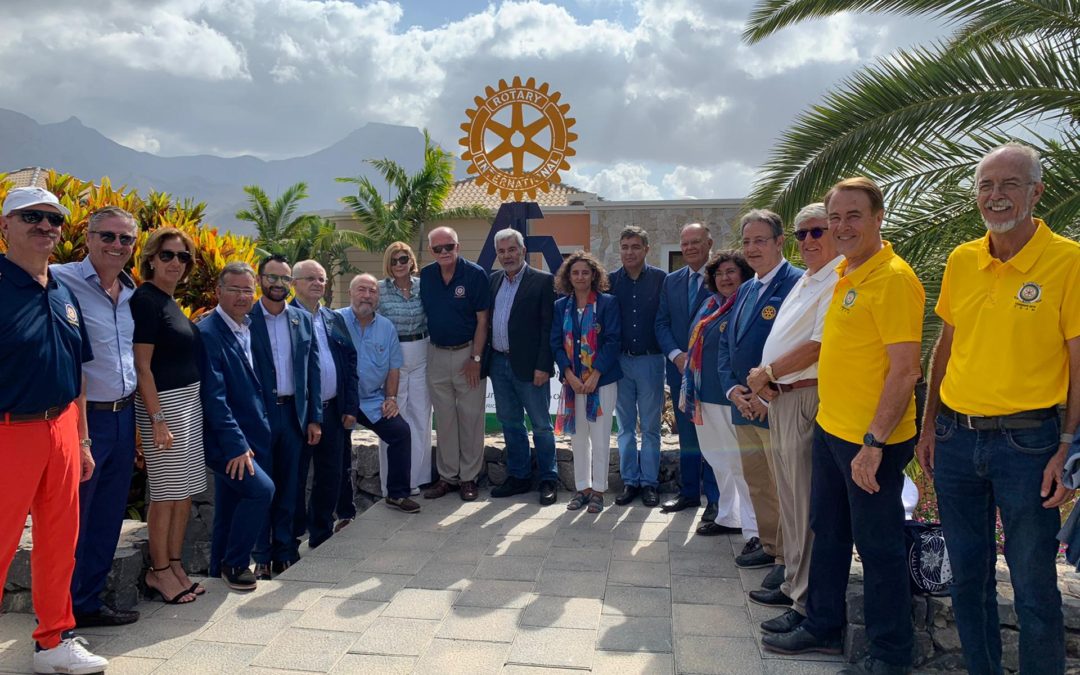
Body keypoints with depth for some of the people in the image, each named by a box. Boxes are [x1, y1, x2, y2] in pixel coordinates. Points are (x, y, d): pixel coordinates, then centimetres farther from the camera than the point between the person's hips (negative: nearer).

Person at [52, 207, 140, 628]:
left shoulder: (131, 293, 11)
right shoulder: (61, 280, -12)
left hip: (123, 416, 7)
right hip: (83, 417, -7)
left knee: (108, 519, 15)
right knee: (73, 521, 4)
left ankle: (89, 602, 29)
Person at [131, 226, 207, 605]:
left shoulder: (170, 302, 14)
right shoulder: (145, 300, -12)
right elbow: (142, 366, -16)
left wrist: (192, 407, 14)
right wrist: (157, 420, -19)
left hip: (189, 401, 9)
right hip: (163, 403, -9)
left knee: (186, 491, 11)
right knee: (166, 493, -1)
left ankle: (175, 565, 22)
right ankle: (159, 571, 12)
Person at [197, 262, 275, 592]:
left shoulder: (249, 328, 9)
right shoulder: (207, 332, -15)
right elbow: (213, 396, -20)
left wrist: (246, 442, 10)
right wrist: (236, 445, -21)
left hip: (247, 438, 8)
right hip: (223, 440, -8)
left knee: (230, 503, 16)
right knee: (261, 489, -20)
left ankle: (220, 569, 30)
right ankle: (235, 564, -1)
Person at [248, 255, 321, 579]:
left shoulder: (303, 319, 8)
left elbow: (313, 370, 8)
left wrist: (314, 418, 4)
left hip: (294, 413, 3)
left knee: (288, 486, 11)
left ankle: (284, 552, 23)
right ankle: (260, 557, 16)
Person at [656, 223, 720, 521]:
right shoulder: (671, 281, 10)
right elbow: (661, 324, 9)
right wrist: (676, 355, -7)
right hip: (680, 369, 5)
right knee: (686, 436, 13)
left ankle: (714, 498, 11)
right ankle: (689, 492, 23)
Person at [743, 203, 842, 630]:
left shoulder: (838, 283, -14)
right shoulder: (806, 281, 18)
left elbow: (818, 346, -21)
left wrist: (767, 374, -10)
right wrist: (763, 377, 5)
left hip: (807, 399, -10)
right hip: (781, 399, 10)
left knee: (807, 506, -3)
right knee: (790, 499, 17)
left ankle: (809, 603, 7)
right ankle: (793, 584, 30)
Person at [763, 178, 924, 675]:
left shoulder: (892, 278, -18)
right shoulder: (845, 274, 10)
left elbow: (905, 369, -21)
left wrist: (873, 443, -23)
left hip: (870, 440, -9)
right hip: (831, 428, 9)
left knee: (878, 546, 6)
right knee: (828, 532, 20)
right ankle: (822, 627, 37)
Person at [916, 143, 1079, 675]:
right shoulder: (961, 261, 5)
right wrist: (929, 426, 11)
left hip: (1026, 441, -4)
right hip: (956, 436, 5)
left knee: (1033, 584, 7)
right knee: (967, 574, 16)